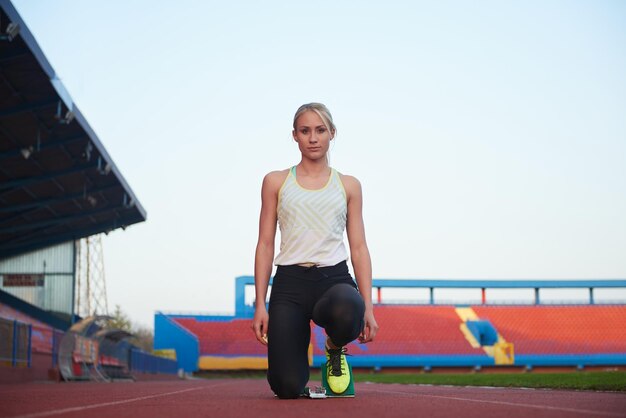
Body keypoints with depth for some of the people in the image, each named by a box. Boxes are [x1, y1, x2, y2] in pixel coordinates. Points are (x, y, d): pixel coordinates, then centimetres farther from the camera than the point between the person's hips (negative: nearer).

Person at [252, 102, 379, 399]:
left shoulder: (348, 185, 13)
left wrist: (368, 308, 0)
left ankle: (336, 349, 0)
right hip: (290, 282, 0)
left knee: (345, 314, -41)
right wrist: (260, 305, 0)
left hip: (335, 278, 1)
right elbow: (265, 245, 8)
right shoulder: (276, 182, 10)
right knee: (286, 387, -19)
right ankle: (299, 363, 23)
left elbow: (359, 247, 9)